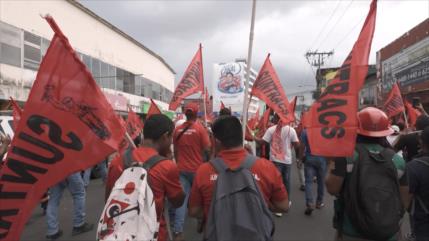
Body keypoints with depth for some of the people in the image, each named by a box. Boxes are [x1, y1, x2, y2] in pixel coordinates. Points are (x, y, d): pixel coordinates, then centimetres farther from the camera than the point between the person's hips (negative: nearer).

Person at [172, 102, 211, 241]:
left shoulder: (177, 130, 1)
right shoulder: (200, 128, -10)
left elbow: (175, 150, 10)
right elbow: (207, 150, -10)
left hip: (182, 169, 2)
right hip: (198, 169, -2)